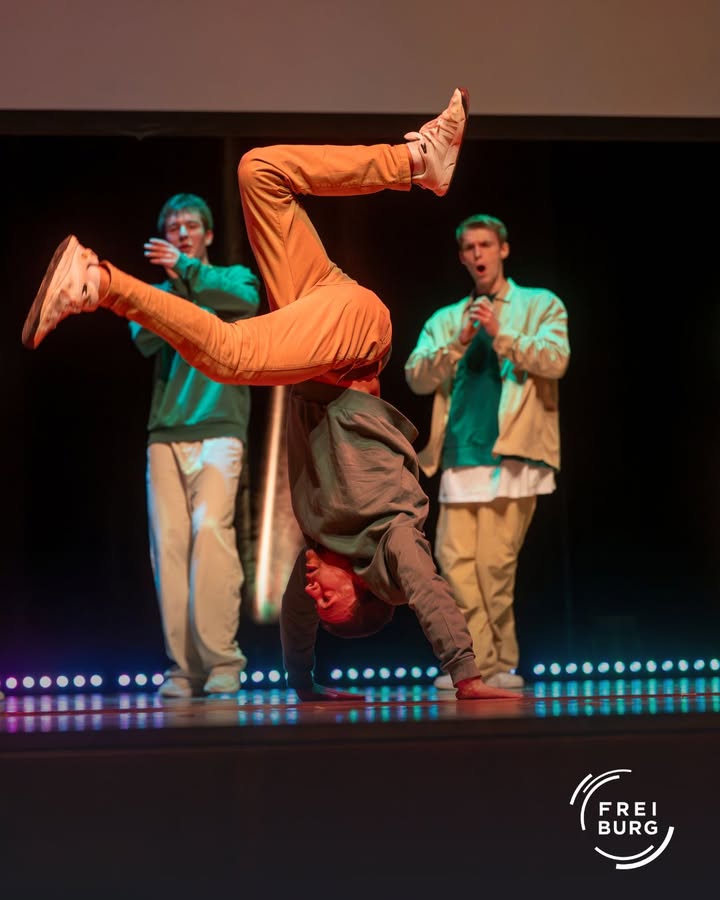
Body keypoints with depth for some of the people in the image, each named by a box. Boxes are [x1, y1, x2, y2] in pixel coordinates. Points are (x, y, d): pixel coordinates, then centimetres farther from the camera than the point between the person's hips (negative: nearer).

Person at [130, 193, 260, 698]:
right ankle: (183, 666, -2)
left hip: (218, 429, -3)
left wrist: (187, 270, -15)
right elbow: (144, 338, 0)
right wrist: (176, 290, -13)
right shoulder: (156, 293, 20)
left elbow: (247, 300, -10)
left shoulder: (232, 277, 14)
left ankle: (221, 660, -18)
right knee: (169, 543, -5)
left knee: (210, 528, -19)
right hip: (165, 434, 3)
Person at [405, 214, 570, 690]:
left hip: (512, 454, -4)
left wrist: (501, 335, -16)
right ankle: (475, 663, 1)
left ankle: (500, 665, 4)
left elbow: (556, 360, -6)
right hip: (460, 455, 4)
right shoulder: (445, 320, 20)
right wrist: (459, 343, -8)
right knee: (455, 561, -5)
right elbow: (417, 377, 6)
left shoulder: (540, 305, 11)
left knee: (494, 564, -8)